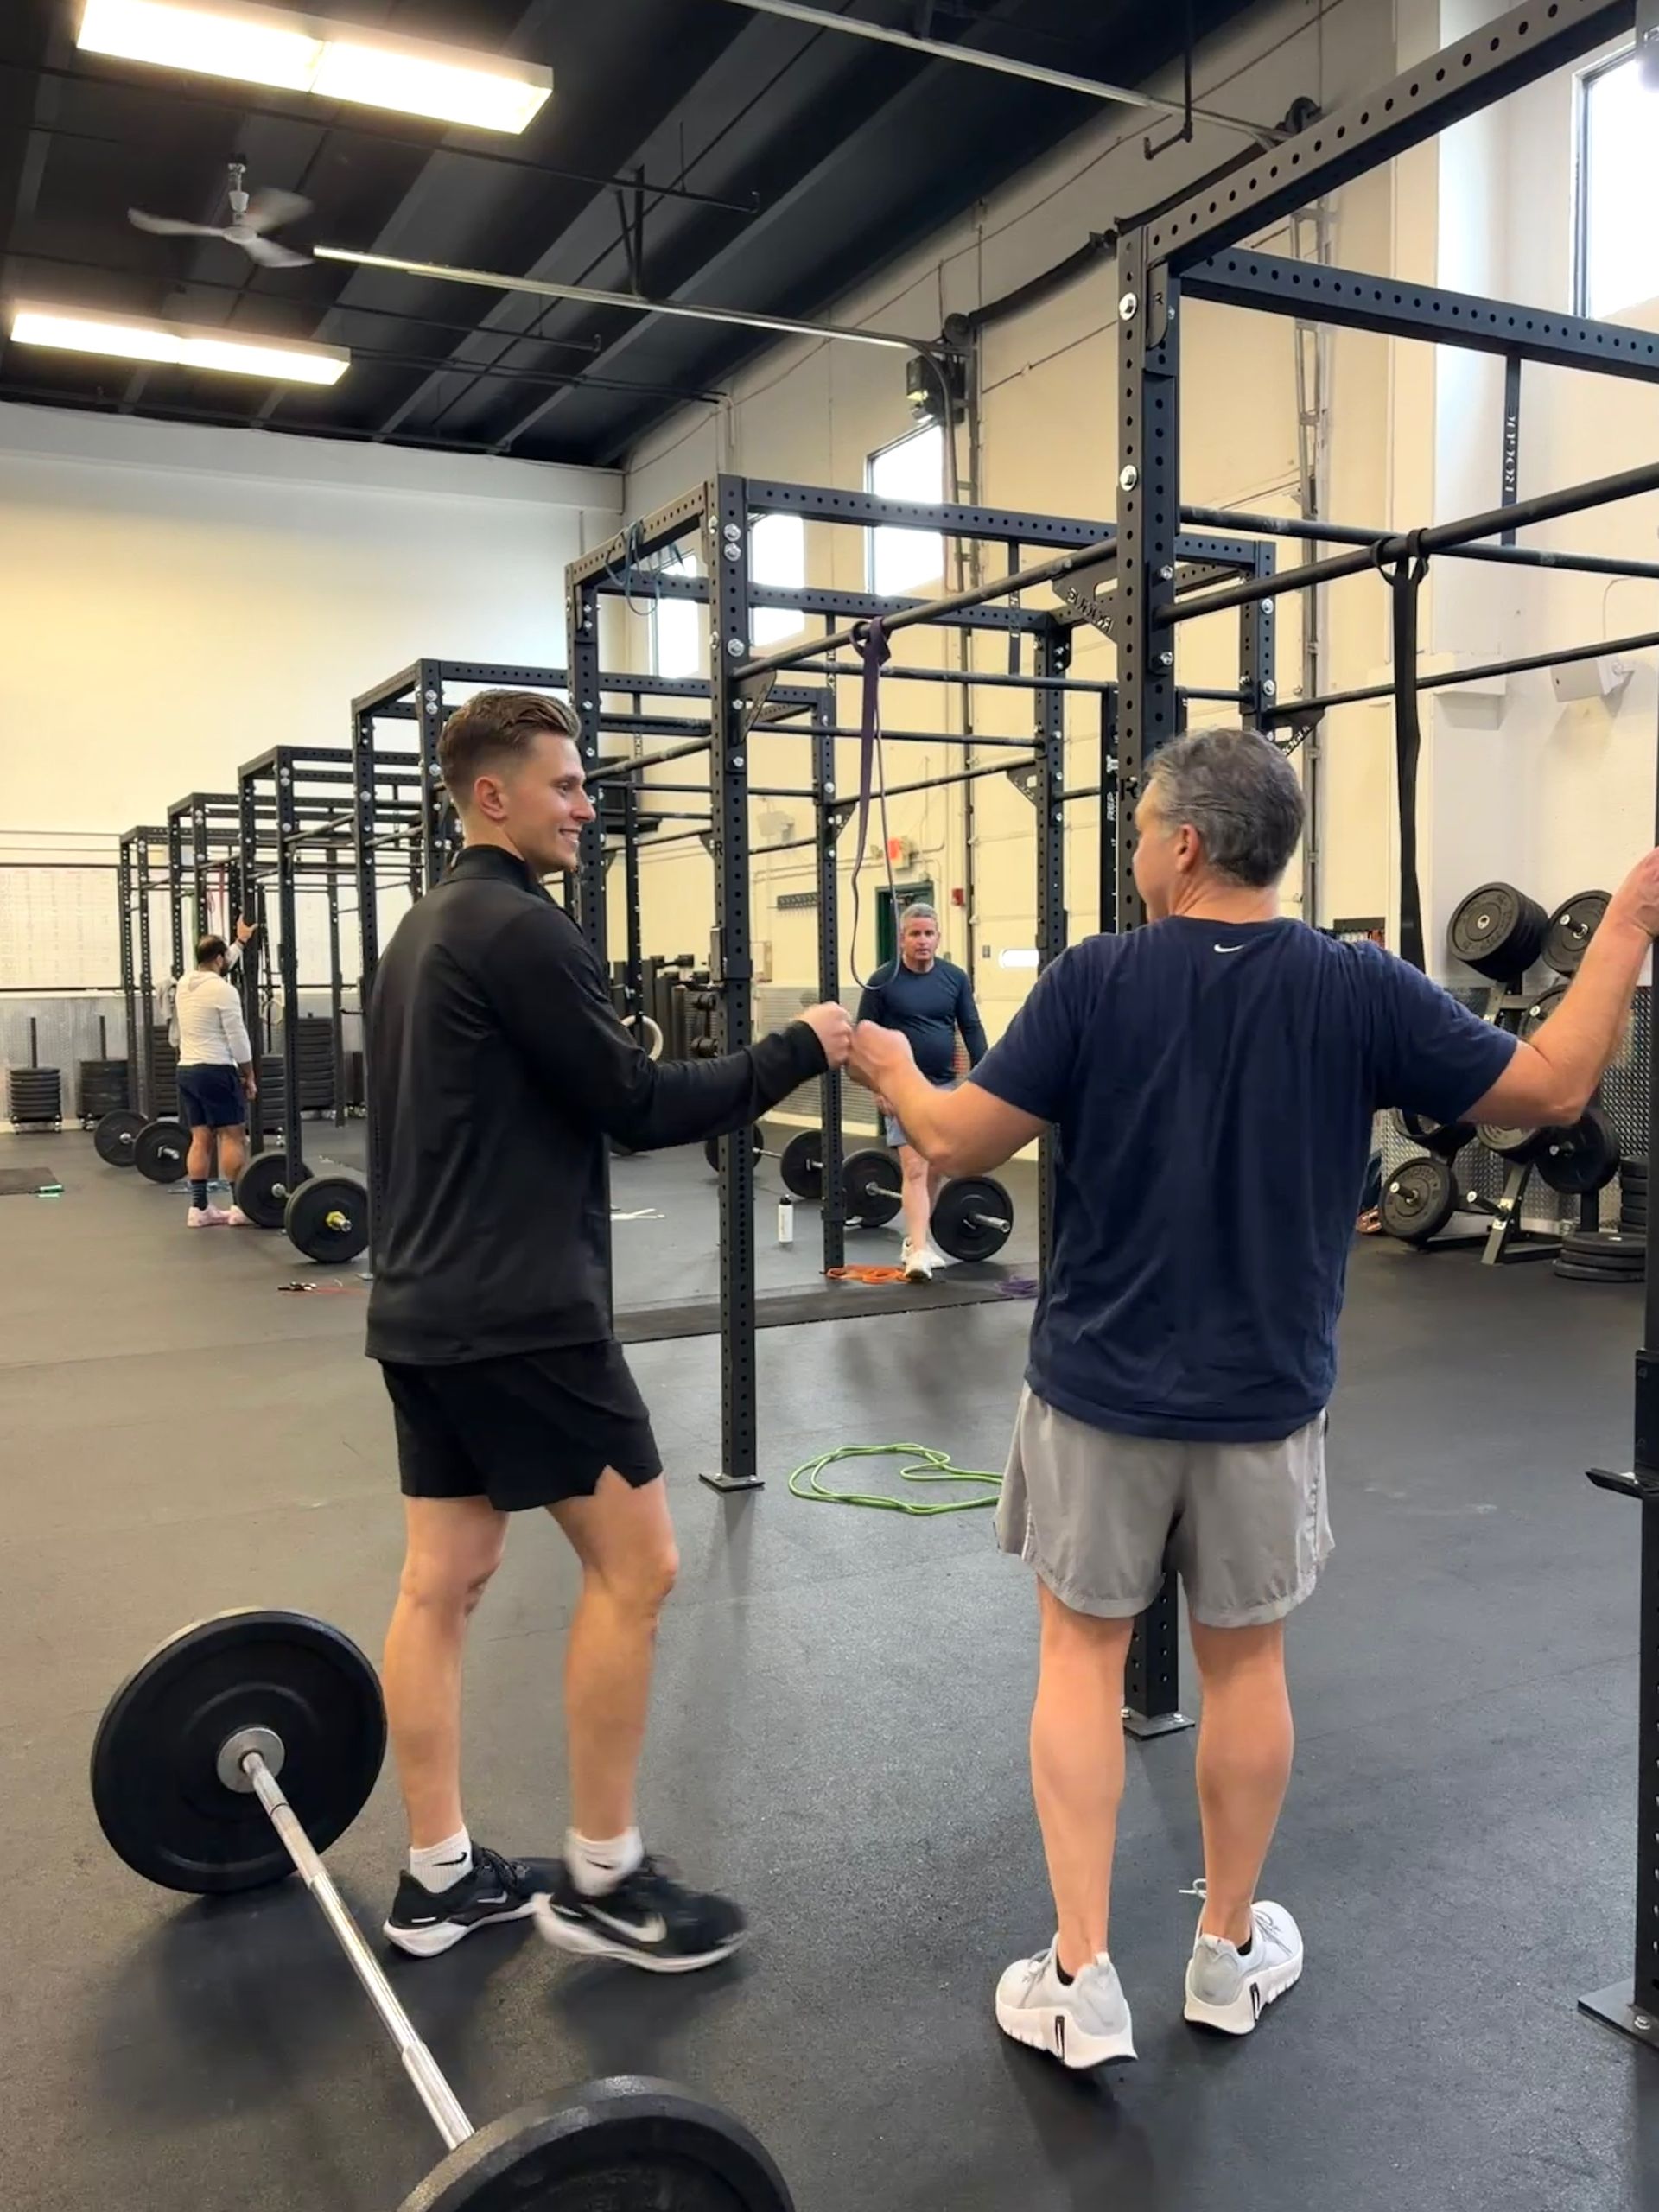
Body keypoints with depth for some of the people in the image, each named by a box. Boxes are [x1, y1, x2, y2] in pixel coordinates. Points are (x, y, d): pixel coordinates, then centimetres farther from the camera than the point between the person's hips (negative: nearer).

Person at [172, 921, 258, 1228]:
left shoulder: (184, 983, 12)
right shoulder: (223, 990, -13)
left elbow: (216, 967, 33)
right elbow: (238, 1037, -13)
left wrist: (241, 941, 42)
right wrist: (249, 1077, -5)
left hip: (187, 1071, 8)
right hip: (216, 1072, -8)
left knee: (201, 1139, 8)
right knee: (233, 1137, -4)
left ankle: (199, 1208, 6)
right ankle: (240, 1207, -4)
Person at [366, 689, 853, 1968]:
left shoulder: (426, 931, 18)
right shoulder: (518, 928, -14)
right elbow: (634, 1105, -15)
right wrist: (800, 1051, -7)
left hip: (429, 1309, 10)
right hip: (520, 1318, -10)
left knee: (442, 1582, 12)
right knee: (635, 1567, -1)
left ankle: (441, 1878, 22)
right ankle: (603, 1881, 10)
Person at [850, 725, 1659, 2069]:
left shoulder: (1097, 981, -12)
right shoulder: (1360, 989, -7)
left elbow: (956, 1144, -10)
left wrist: (889, 1066, 11)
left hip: (1101, 1395, -1)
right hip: (1264, 1403, 2)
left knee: (1083, 1659, 12)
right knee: (1244, 1665, 16)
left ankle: (1082, 1981, 15)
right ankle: (1231, 1954, 33)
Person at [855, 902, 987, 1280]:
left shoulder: (955, 978, 3)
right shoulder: (882, 981, -7)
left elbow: (972, 1029, 6)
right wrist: (878, 1086, -11)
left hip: (945, 1086, 4)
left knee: (936, 1170, 10)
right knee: (915, 1169, -14)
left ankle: (915, 1239, 25)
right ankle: (919, 1251, -19)